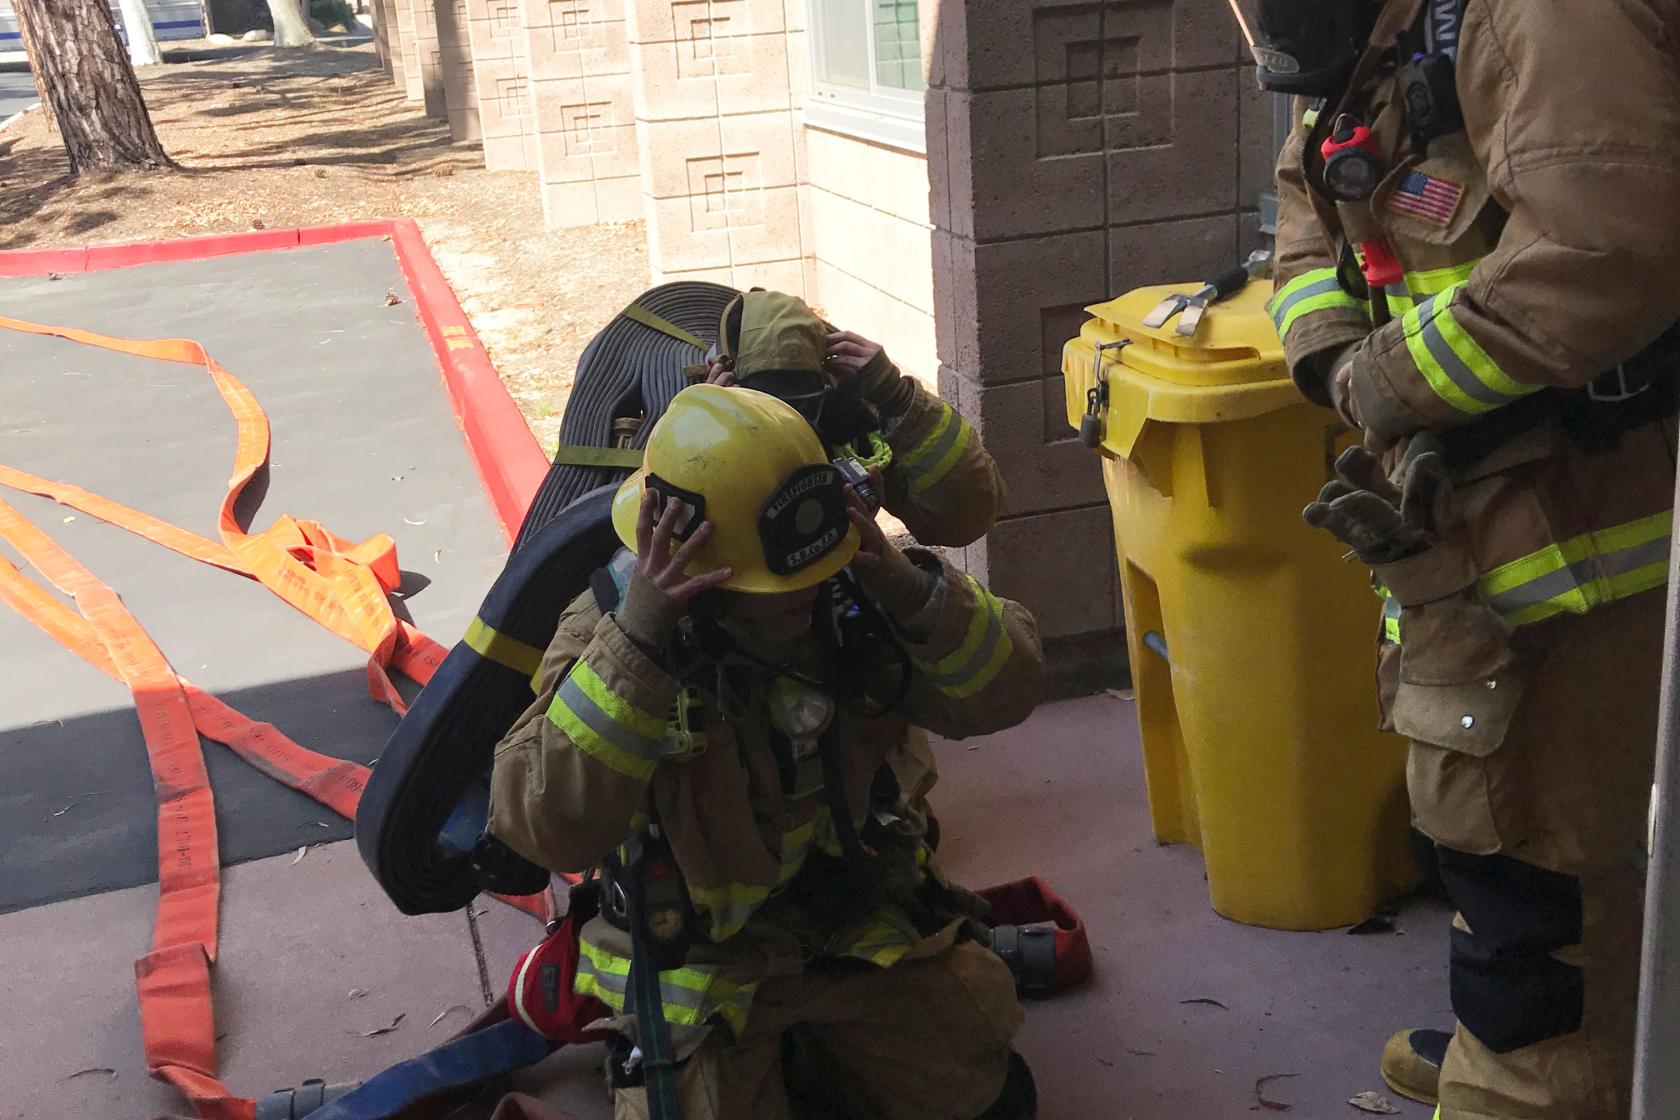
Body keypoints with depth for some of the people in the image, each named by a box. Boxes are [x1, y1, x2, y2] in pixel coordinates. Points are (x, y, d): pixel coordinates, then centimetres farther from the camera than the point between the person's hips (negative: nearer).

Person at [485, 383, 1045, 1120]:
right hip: (703, 960, -3)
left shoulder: (853, 588, -17)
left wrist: (912, 592, -37)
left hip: (863, 925, 3)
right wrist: (637, 642, -47)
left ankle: (801, 1052, 32)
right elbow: (547, 829, -38)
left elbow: (1006, 693, -19)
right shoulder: (610, 630, -26)